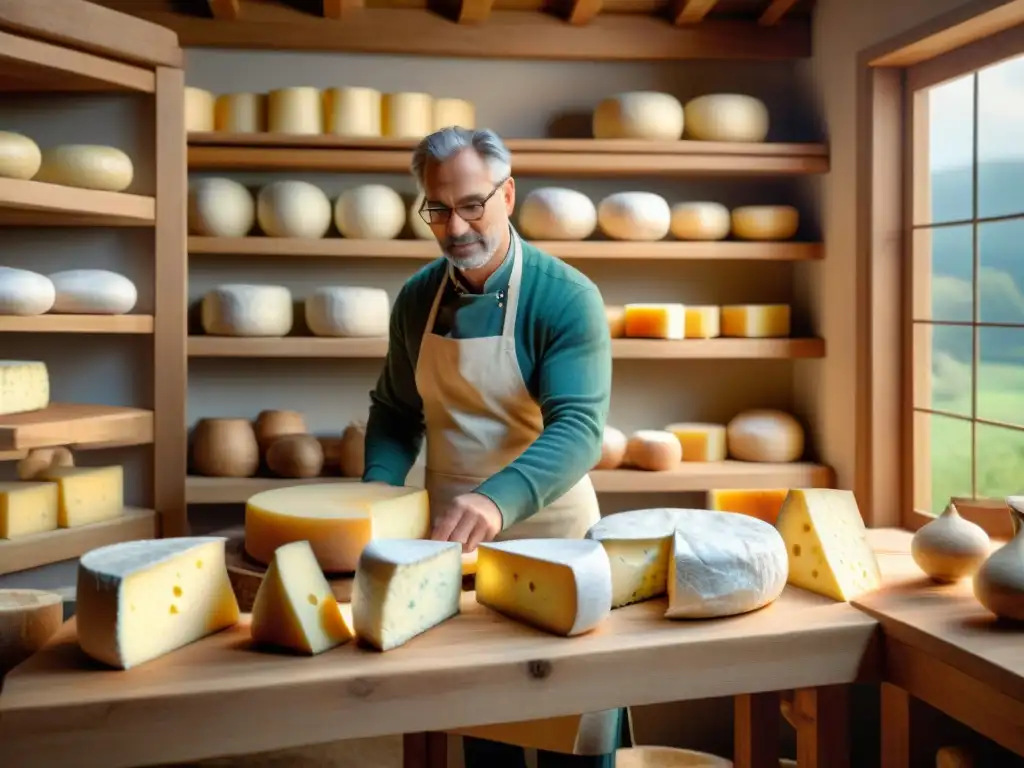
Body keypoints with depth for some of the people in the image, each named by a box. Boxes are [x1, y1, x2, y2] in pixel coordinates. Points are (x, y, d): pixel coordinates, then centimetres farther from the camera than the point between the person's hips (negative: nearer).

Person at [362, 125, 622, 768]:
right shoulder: (417, 298, 0)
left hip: (549, 534, -4)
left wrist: (497, 499, -43)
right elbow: (395, 410, 11)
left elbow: (579, 426, -26)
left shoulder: (566, 298, -16)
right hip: (451, 539, 4)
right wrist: (379, 486, -8)